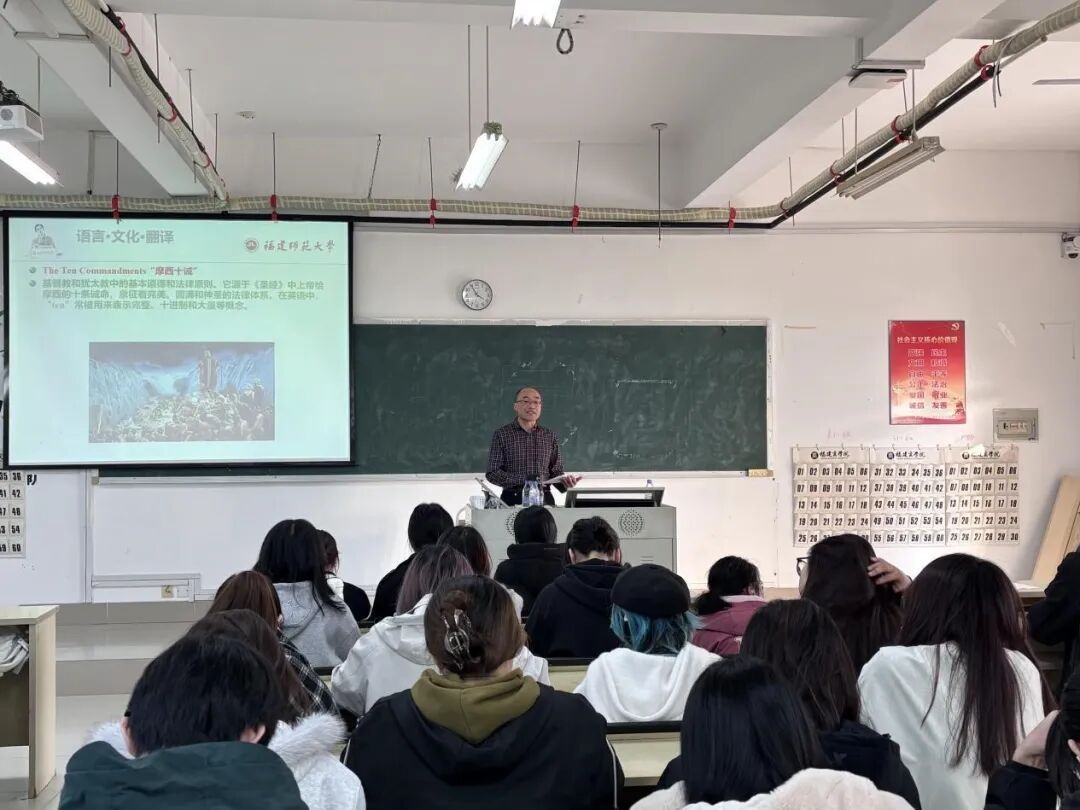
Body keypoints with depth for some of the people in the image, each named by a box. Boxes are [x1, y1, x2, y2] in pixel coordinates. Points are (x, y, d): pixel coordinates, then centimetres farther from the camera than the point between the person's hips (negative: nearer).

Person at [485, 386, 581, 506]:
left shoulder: (550, 436, 11)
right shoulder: (502, 434, 3)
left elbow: (556, 471, 14)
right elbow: (493, 473, -2)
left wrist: (565, 482, -9)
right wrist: (524, 480, -13)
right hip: (513, 500, -2)